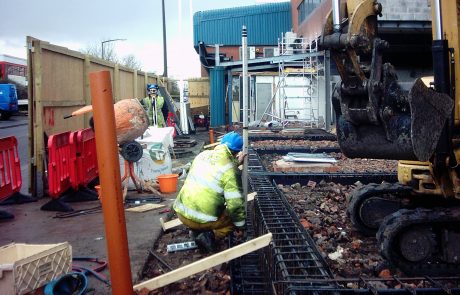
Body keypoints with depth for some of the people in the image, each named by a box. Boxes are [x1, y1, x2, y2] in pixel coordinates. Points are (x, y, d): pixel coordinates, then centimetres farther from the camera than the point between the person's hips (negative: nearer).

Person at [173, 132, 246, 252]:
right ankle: (210, 235, -4)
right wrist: (240, 225, 2)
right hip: (202, 220, -6)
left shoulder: (204, 154, 3)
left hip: (181, 212, 6)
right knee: (233, 218, 18)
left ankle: (197, 231, 15)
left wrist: (235, 163, 24)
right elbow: (235, 204, -15)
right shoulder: (230, 170, -15)